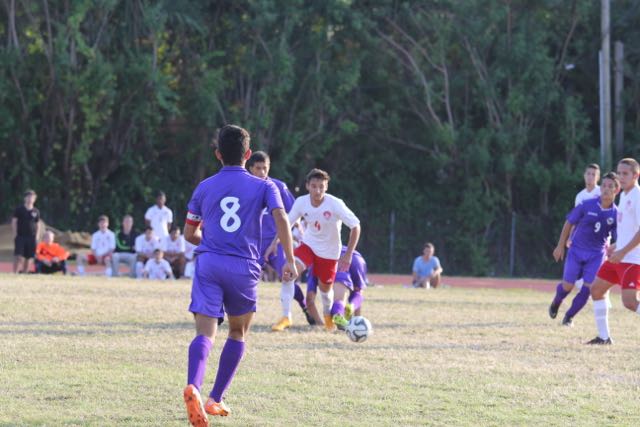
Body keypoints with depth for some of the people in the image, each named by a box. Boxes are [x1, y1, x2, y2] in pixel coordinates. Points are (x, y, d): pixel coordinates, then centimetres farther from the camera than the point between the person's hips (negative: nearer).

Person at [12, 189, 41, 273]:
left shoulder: (36, 211, 9)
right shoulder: (19, 209, 0)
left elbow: (38, 224, 15)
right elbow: (14, 221, 1)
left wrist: (37, 236, 6)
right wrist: (15, 234, -6)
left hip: (31, 237, 3)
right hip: (20, 236, -3)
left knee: (28, 258, 5)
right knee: (18, 256, -12)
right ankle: (15, 273, -12)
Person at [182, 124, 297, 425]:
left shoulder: (204, 187, 13)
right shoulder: (262, 186, 6)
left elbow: (189, 234, 20)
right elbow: (281, 218, -10)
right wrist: (290, 260, -7)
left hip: (208, 264, 1)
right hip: (244, 266, -1)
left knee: (205, 333, -10)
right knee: (238, 333, 19)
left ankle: (193, 387, -38)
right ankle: (216, 399, 18)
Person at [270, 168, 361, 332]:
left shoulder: (335, 204, -26)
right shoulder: (301, 202, -17)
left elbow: (355, 226, -20)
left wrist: (348, 255, -24)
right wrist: (275, 242, -11)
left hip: (329, 251, -2)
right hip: (309, 245, 2)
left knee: (325, 288, 12)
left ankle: (328, 316, 47)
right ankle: (286, 317, -17)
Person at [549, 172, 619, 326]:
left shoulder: (616, 215, -6)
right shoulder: (587, 205, -10)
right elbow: (569, 223, 0)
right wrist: (560, 246, 2)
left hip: (597, 255, 1)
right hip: (576, 251, -1)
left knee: (588, 288, -6)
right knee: (567, 286, -2)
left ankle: (569, 316, 15)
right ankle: (556, 302, 33)